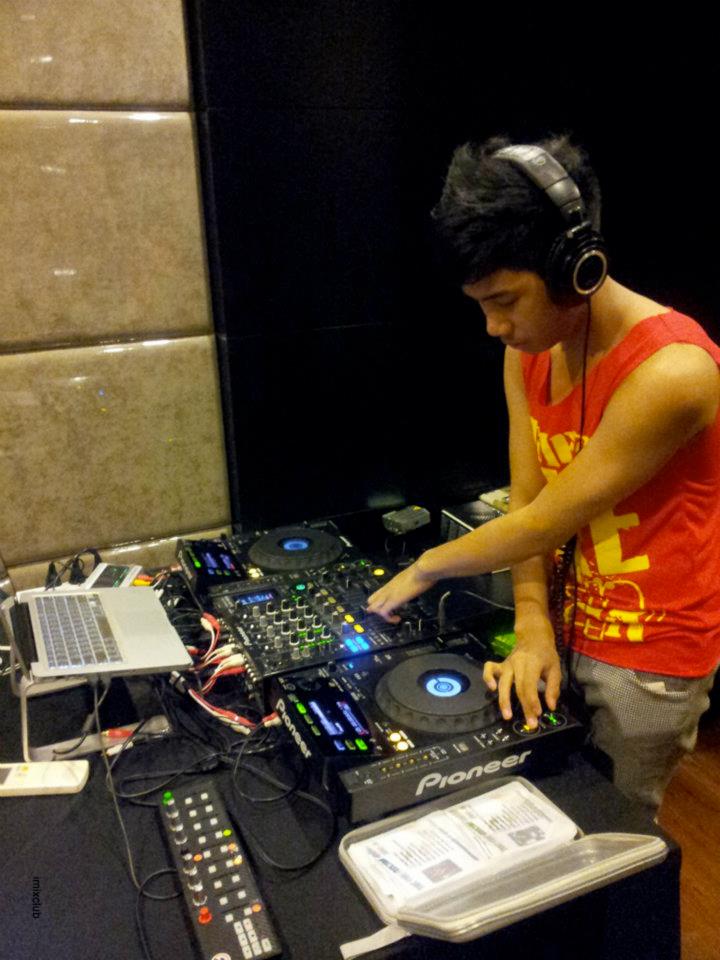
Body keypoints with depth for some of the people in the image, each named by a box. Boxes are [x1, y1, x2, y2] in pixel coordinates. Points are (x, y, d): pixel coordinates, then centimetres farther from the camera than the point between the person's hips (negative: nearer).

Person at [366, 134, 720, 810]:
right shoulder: (527, 352, -3)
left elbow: (547, 521, -23)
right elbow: (526, 501, -3)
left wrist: (426, 568, -9)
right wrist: (532, 625, -14)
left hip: (650, 657, -6)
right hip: (569, 627, 6)